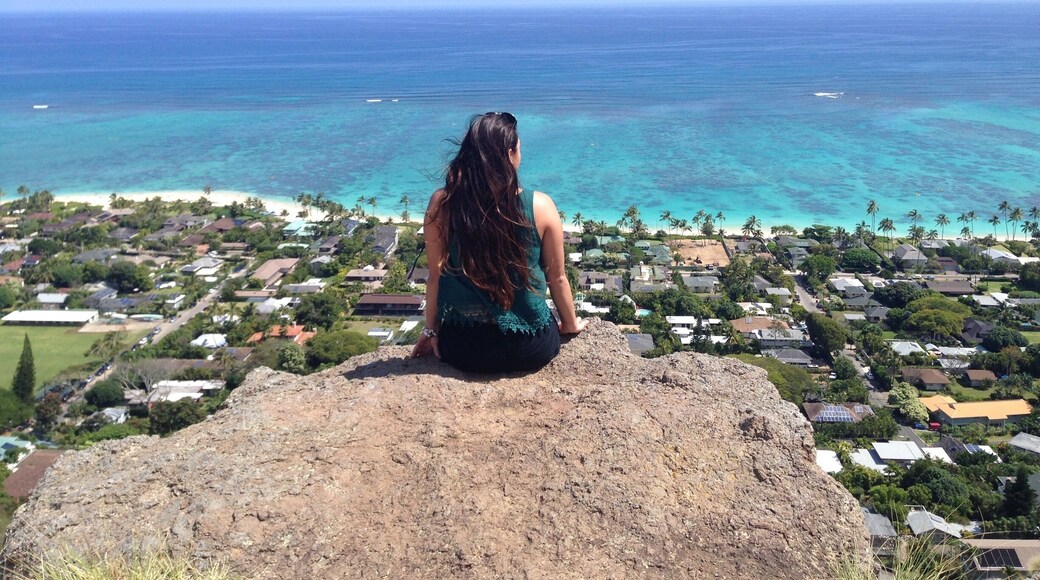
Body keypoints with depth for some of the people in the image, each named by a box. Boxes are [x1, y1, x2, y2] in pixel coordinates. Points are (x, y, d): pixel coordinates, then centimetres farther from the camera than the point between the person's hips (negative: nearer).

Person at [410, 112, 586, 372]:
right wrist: (571, 325, 15)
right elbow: (557, 278, -2)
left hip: (463, 349, 1)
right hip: (531, 349, -1)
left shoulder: (441, 204, -12)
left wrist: (431, 330, 12)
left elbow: (436, 275, -3)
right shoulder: (540, 206, -13)